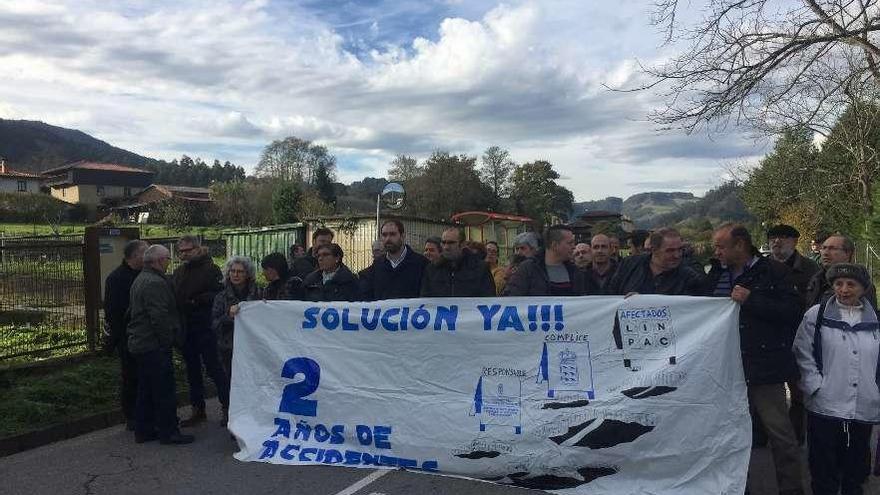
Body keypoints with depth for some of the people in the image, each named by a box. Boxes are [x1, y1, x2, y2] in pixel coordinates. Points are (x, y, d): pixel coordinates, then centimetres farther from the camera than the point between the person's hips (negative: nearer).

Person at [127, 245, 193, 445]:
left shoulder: (140, 280, 16)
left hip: (139, 343, 11)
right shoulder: (155, 283, -19)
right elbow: (160, 317, -24)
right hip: (154, 345, -11)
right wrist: (169, 340, -15)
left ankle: (143, 430, 24)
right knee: (164, 390, -3)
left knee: (145, 390, 16)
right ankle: (168, 432, 3)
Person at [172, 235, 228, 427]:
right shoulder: (178, 272, 14)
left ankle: (228, 405, 7)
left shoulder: (210, 269, -10)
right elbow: (173, 297, 19)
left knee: (214, 368, -4)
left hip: (205, 328, -8)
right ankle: (197, 410, 25)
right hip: (186, 329, 8)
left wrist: (197, 300, -23)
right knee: (192, 370, 14)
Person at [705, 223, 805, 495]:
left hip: (764, 367, -5)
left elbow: (794, 310, -13)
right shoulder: (716, 274, 11)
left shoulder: (773, 272, -5)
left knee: (780, 432, 2)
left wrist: (750, 300, -17)